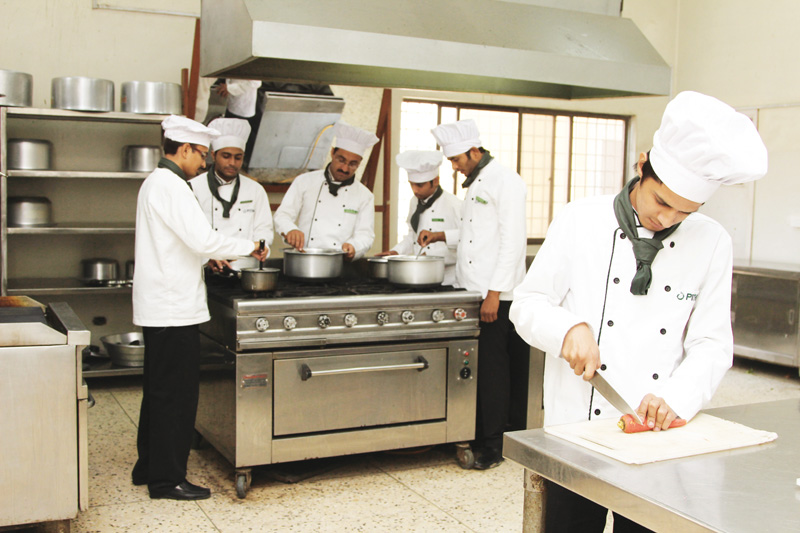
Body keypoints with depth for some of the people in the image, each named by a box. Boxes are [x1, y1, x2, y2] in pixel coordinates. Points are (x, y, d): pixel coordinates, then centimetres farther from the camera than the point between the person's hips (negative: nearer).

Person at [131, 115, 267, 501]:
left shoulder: (155, 182, 17)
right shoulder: (171, 186, -16)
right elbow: (202, 238, -24)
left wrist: (207, 256, 19)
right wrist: (249, 247, -12)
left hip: (159, 306, 11)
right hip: (174, 309, -11)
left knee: (160, 390, 18)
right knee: (175, 393, -3)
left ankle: (148, 468, 28)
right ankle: (167, 479, 6)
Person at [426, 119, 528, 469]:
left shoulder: (505, 181, -10)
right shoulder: (475, 184, 19)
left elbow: (512, 240, -17)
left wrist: (494, 293, -20)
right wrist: (443, 237, 14)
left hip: (496, 296, -9)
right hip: (471, 292, 9)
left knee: (493, 368, -3)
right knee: (477, 367, 11)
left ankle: (492, 446, 7)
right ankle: (479, 436, 21)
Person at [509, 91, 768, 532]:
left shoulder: (712, 244, 1)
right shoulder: (580, 221, -4)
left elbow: (712, 344, 0)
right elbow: (527, 304, 1)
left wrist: (675, 398, -16)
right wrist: (570, 328, -19)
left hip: (658, 436, 1)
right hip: (575, 428, -1)